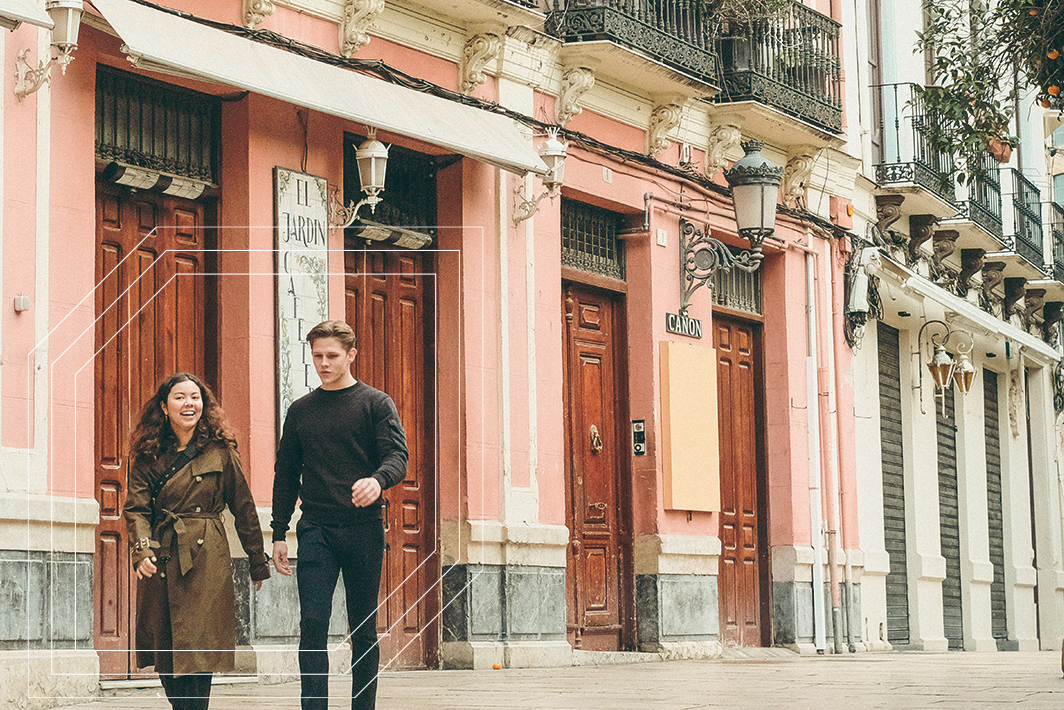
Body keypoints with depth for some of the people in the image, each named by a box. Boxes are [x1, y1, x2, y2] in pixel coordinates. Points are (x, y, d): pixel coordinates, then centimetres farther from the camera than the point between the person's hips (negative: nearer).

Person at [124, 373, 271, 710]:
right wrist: (142, 550, -17)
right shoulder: (148, 454, 8)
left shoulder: (220, 451, 4)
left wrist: (259, 564, 10)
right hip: (160, 562, 2)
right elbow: (137, 508, 2)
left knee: (198, 651, -10)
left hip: (205, 558, -2)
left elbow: (243, 509, 8)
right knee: (165, 655, 4)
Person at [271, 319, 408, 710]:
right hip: (316, 528, 2)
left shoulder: (376, 403, 5)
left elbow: (397, 456, -6)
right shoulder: (300, 410, 13)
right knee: (312, 624, -10)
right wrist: (279, 535, 10)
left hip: (363, 528, -1)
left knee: (363, 630, 5)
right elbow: (286, 474, 16)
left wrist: (377, 480, -29)